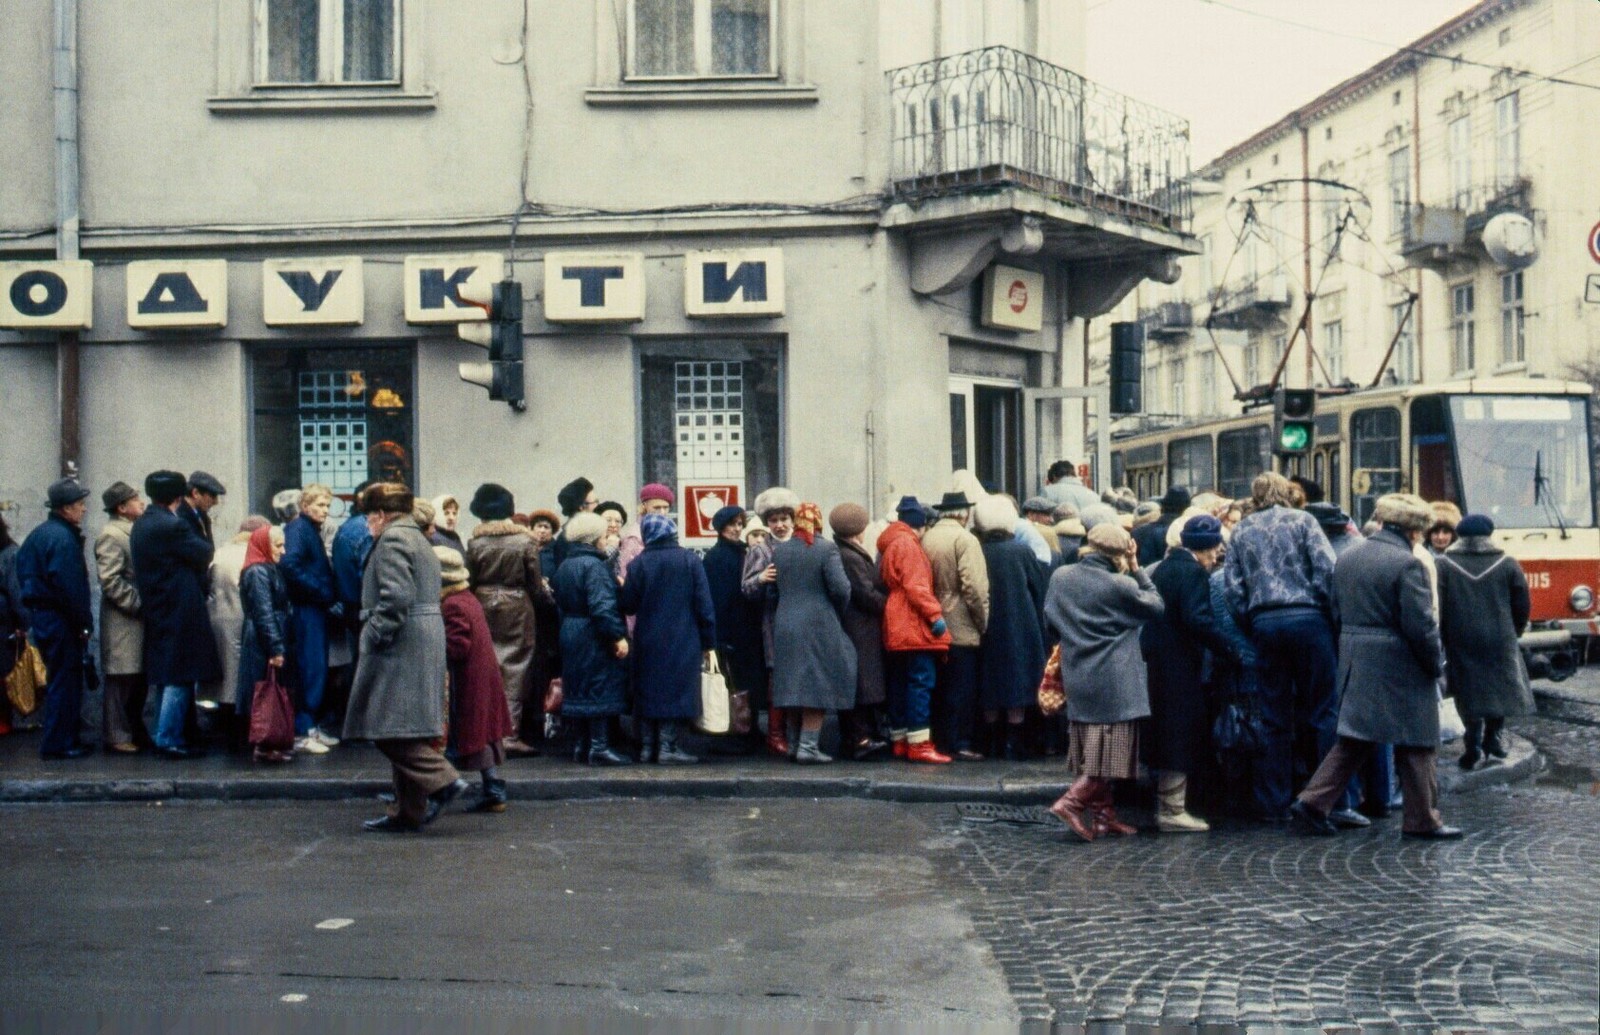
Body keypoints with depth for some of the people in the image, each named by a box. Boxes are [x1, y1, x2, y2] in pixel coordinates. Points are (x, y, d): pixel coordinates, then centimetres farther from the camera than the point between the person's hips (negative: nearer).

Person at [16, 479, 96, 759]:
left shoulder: (38, 534, 14)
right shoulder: (63, 538, -17)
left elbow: (22, 571, 19)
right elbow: (70, 586, -22)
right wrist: (85, 622, -17)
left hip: (40, 615, 10)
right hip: (60, 619, -10)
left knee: (60, 680, 17)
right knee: (65, 681, -3)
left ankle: (65, 739, 24)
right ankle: (58, 744, 0)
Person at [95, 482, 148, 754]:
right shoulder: (111, 535, -12)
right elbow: (110, 580, -19)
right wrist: (138, 603, -17)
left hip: (138, 618, 9)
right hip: (122, 621, -9)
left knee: (138, 679, 12)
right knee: (121, 679, -4)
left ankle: (135, 729, 21)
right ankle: (117, 735, 1)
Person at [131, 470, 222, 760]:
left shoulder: (140, 526, 11)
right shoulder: (174, 526, -17)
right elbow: (206, 555, -9)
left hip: (155, 610, 9)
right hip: (180, 612, -9)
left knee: (167, 676, 16)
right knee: (180, 678, -4)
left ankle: (165, 735, 21)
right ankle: (170, 739, -3)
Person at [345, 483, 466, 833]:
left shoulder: (392, 539, -9)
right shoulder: (419, 539, 22)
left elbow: (396, 596, -21)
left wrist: (375, 635, -15)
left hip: (401, 647, -10)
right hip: (427, 643, 10)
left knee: (389, 728, -9)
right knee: (406, 729, 11)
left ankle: (441, 781, -15)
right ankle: (410, 811, 12)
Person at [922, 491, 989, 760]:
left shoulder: (926, 538, 6)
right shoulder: (965, 539, -12)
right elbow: (974, 587, -18)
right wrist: (983, 622, -7)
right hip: (962, 629, -6)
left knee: (941, 687, 13)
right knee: (962, 690, 0)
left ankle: (941, 741, 18)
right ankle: (959, 744, 2)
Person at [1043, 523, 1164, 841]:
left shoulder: (1060, 578, 2)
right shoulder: (1121, 585, -15)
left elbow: (1051, 626, 10)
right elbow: (1156, 606, -1)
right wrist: (1136, 569, 1)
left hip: (1076, 679, 7)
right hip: (1114, 681, -6)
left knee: (1093, 751, 14)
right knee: (1110, 751, -1)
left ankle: (1103, 814, 18)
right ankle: (1071, 802, -11)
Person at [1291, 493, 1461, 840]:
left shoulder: (1346, 560, 10)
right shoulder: (1407, 564, -14)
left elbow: (1338, 615, 15)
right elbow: (1420, 624, -16)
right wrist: (1436, 664, -3)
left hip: (1354, 666, 7)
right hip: (1399, 667, -7)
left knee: (1352, 741, 13)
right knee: (1417, 744, 6)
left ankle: (1312, 802, 4)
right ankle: (1422, 820, 14)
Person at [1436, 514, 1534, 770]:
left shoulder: (1444, 565, -1)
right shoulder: (1508, 564, 2)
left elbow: (1437, 606, -4)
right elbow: (1522, 605, 5)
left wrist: (1442, 636, 8)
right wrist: (1515, 631, 20)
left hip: (1460, 642, 0)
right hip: (1500, 640, 0)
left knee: (1469, 690, 7)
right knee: (1502, 687, 15)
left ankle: (1474, 741, -1)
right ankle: (1492, 737, 11)